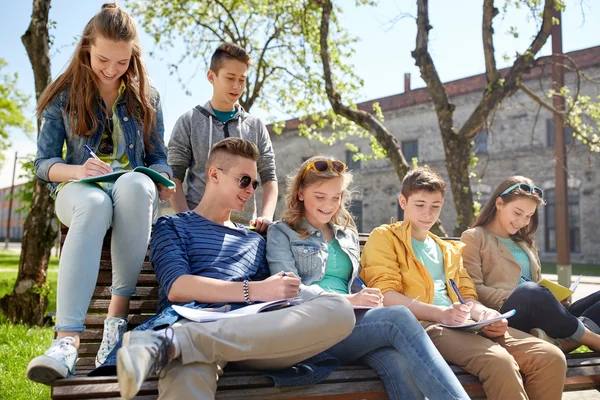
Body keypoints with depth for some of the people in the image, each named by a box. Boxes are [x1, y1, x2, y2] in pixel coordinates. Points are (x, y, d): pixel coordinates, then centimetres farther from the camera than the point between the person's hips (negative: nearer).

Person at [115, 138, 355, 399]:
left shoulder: (255, 240, 35)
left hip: (252, 332, 8)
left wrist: (282, 293, -1)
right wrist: (254, 290, -7)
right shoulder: (172, 226, 19)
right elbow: (176, 288, 0)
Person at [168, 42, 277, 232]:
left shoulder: (255, 126, 13)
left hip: (245, 225, 2)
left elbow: (269, 177, 11)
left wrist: (266, 216, -7)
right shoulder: (189, 122, 7)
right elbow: (174, 178, 2)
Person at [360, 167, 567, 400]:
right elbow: (385, 296, -5)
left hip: (464, 326, 7)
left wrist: (485, 315, -5)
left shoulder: (450, 250, 30)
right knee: (500, 361, -33)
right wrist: (442, 314, -19)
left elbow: (467, 295, 21)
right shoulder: (384, 238, 8)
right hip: (421, 325, -7)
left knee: (551, 357, -15)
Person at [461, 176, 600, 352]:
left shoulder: (525, 243, 29)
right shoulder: (474, 237, 7)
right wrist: (515, 298, -16)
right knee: (530, 291, -38)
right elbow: (473, 289, -4)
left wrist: (552, 297, 5)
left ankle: (561, 341, -37)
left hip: (537, 317, 7)